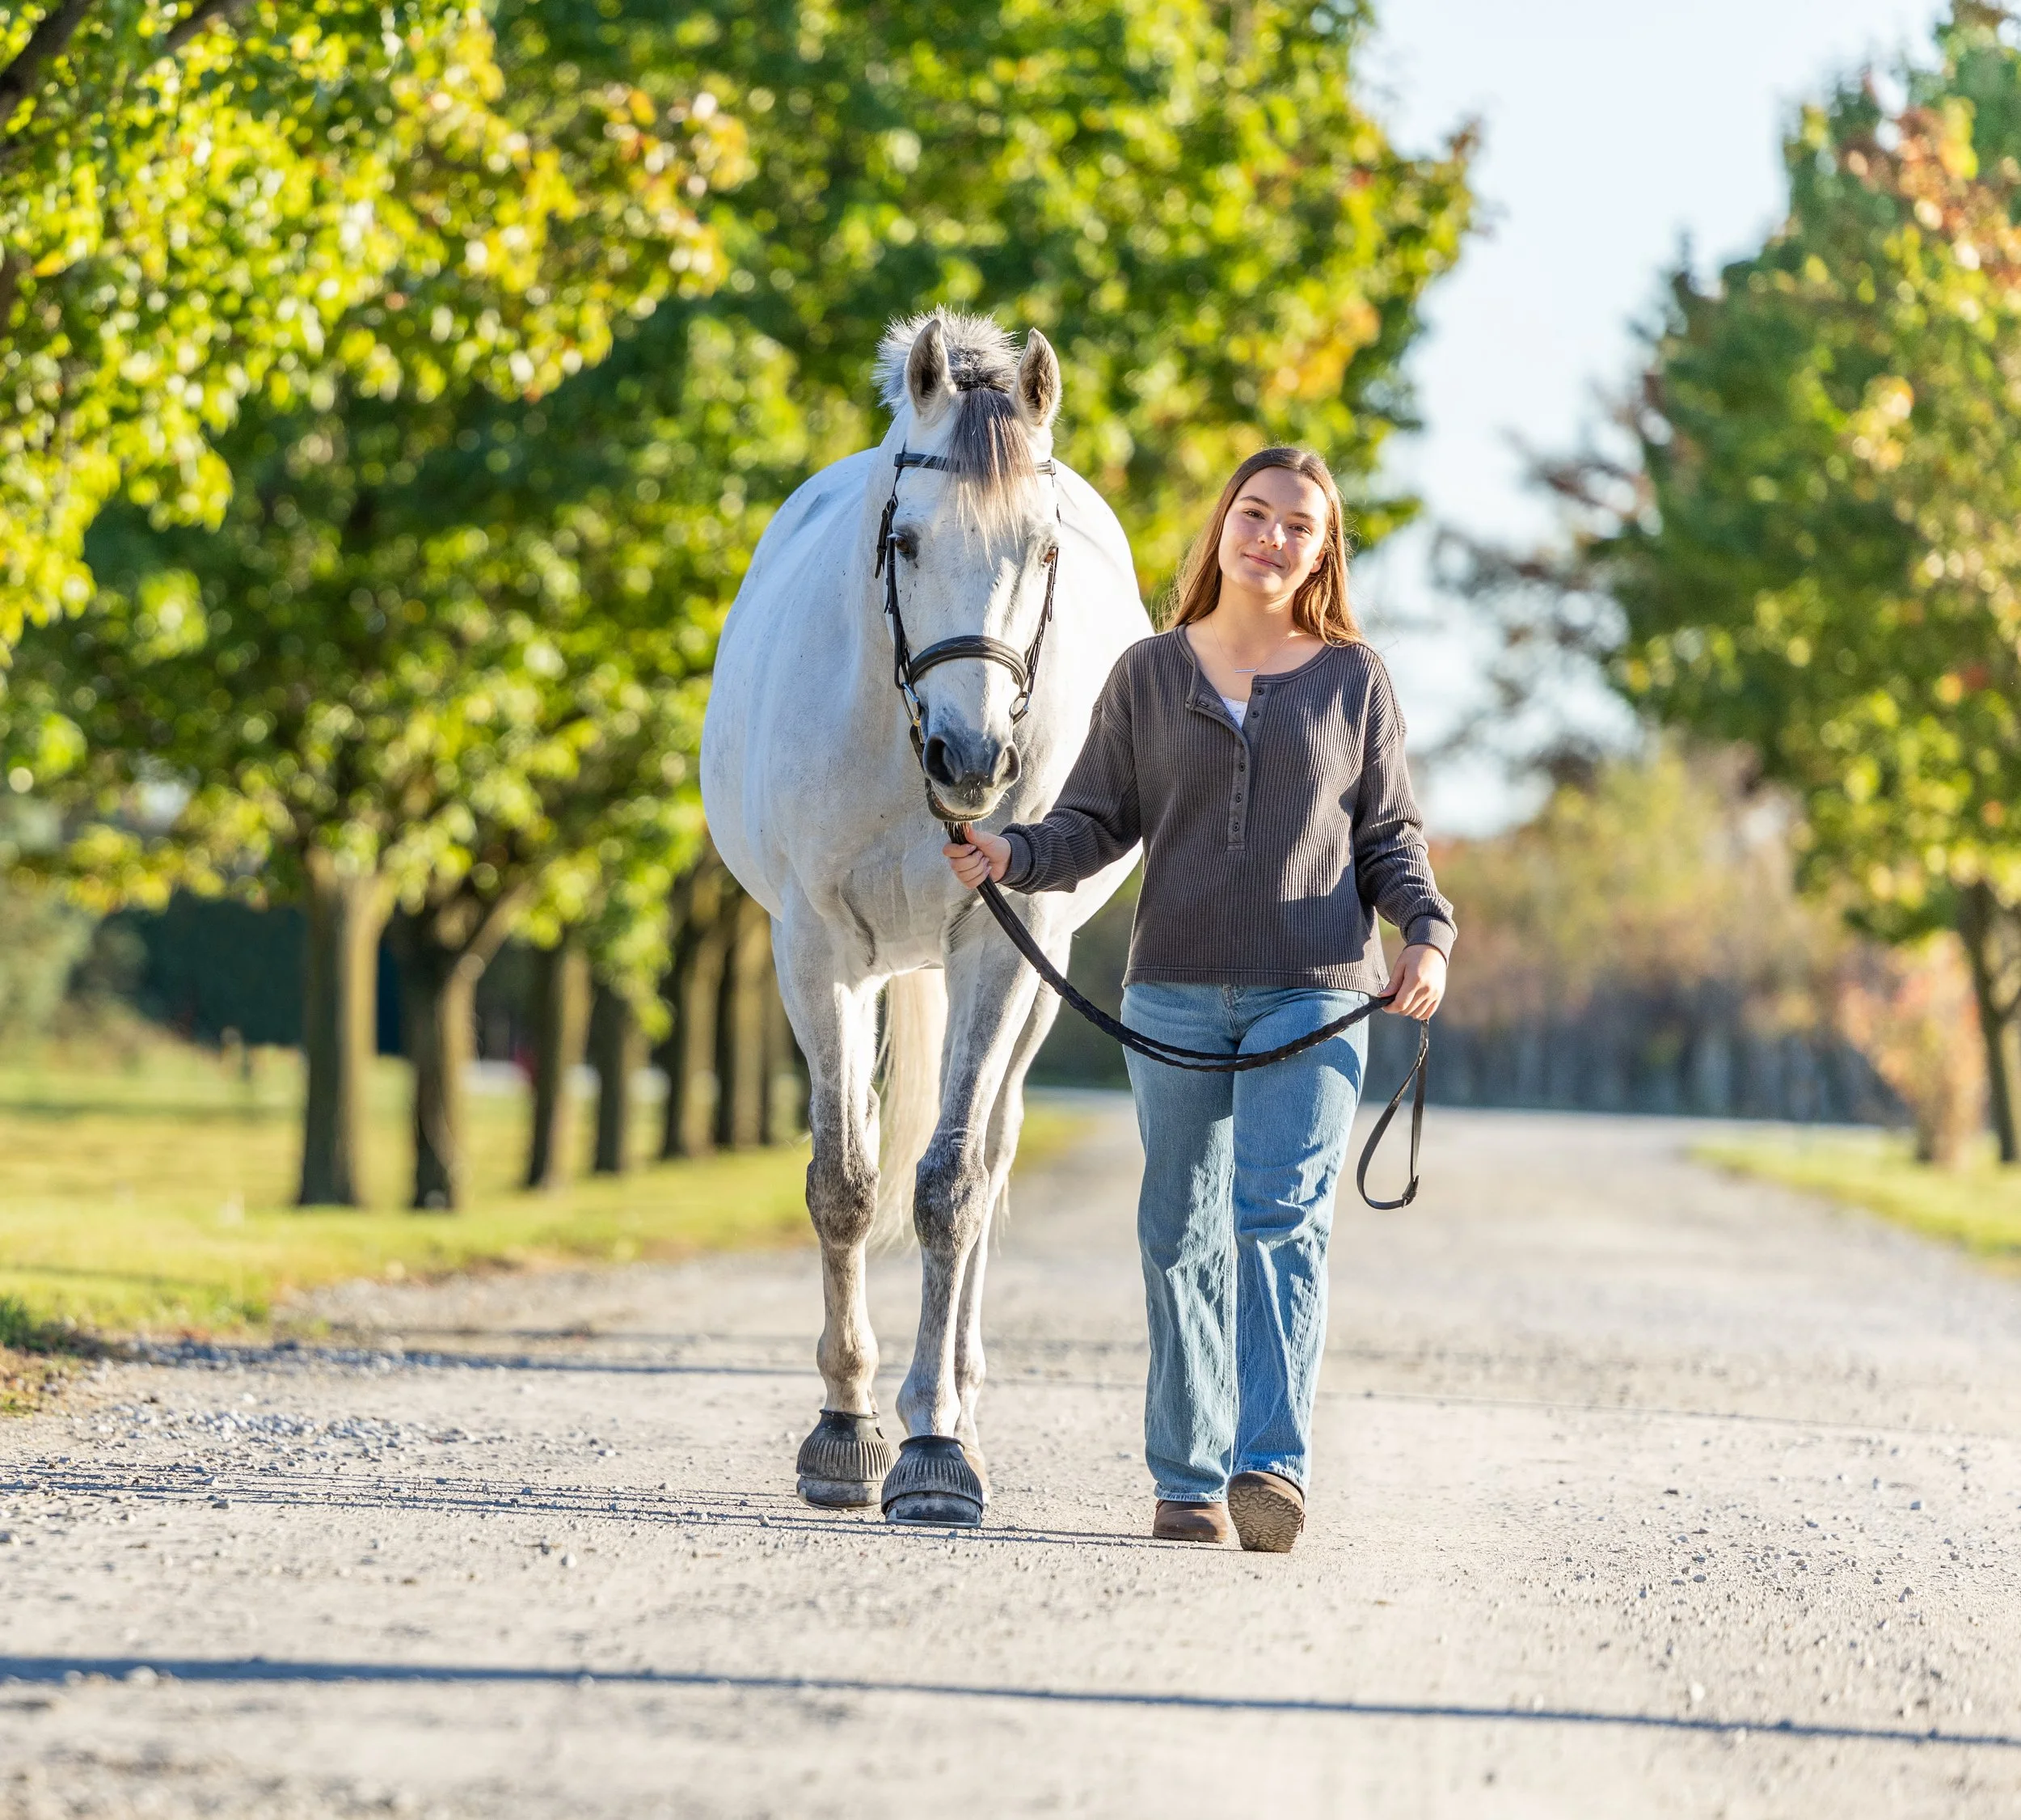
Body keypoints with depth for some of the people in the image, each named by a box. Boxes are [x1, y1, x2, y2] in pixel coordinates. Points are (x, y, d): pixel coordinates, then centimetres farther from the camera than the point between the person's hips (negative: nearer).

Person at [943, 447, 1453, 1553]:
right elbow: (1096, 823, 6)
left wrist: (1428, 933, -8)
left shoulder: (1355, 680, 6)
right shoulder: (1150, 675, 7)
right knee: (1182, 1233, 5)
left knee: (1281, 1214, -15)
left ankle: (1273, 1463, -20)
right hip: (1175, 994, 2)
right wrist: (1014, 857, -14)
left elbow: (1390, 836, 9)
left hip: (1312, 997, -2)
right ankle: (1188, 1480, 13)